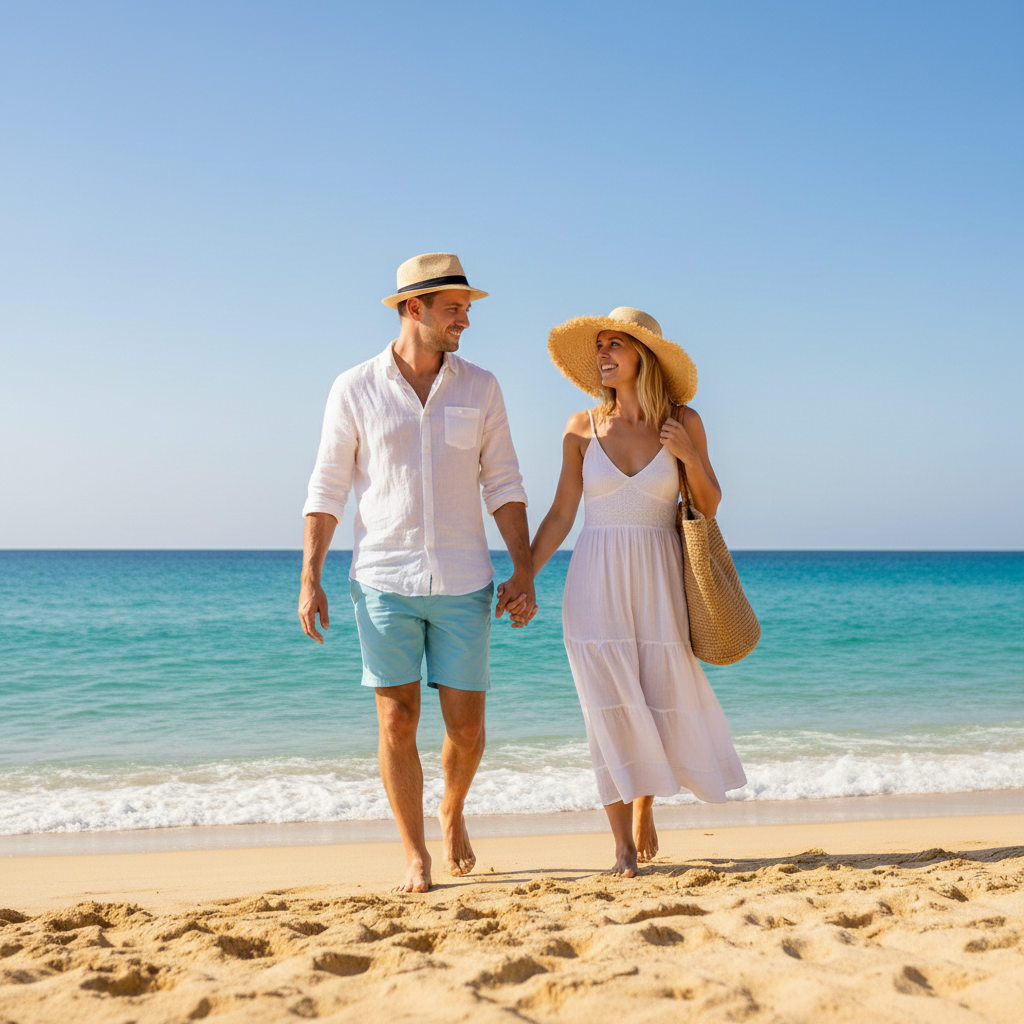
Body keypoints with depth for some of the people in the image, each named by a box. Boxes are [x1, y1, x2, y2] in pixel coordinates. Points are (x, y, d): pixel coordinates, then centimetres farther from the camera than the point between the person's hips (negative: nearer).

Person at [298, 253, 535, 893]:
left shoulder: (479, 387, 5)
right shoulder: (356, 390, 0)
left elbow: (503, 484, 6)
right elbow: (327, 489, 2)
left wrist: (524, 570, -1)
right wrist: (311, 578, -4)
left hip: (463, 583, 2)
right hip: (384, 582, -1)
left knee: (467, 727, 3)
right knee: (397, 722, -1)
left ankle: (453, 813, 33)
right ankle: (416, 857, 13)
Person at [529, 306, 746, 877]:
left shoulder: (683, 422, 1)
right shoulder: (583, 428, 2)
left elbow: (709, 506, 7)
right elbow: (562, 515, 4)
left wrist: (689, 455, -10)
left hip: (659, 585, 0)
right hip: (596, 587, 0)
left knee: (661, 708, 4)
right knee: (612, 710, -3)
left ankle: (645, 801, 34)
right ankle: (624, 847, 7)